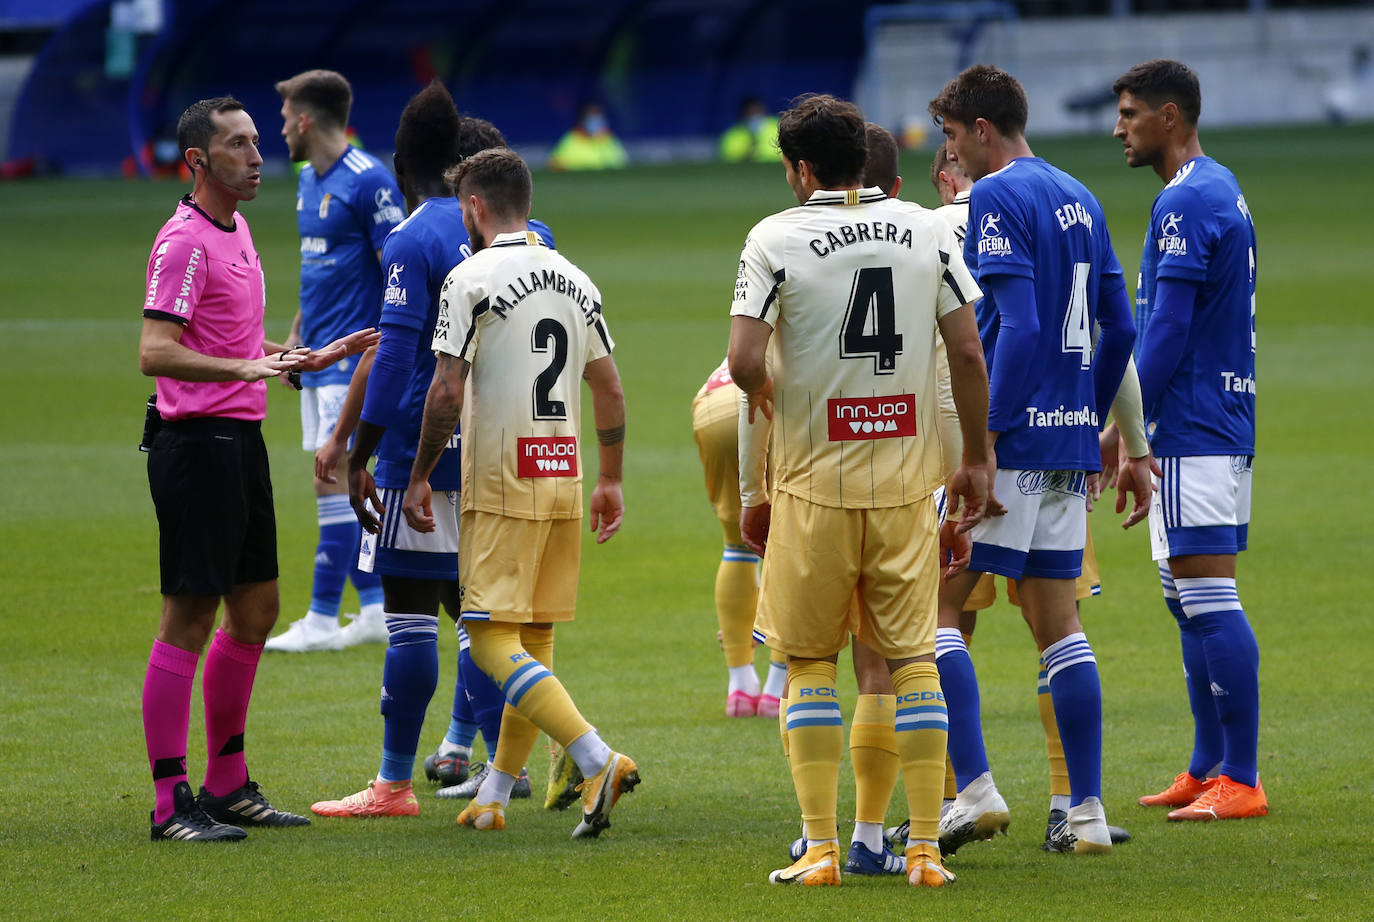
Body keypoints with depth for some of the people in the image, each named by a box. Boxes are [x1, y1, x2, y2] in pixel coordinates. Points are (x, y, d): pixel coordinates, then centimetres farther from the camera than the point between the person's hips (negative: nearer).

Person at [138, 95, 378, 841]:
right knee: (188, 619, -8)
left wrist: (311, 359, 21)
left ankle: (228, 785, 22)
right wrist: (245, 367, -32)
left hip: (241, 441, 10)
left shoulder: (237, 233, 16)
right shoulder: (184, 242, -14)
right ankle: (170, 802, -6)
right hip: (196, 440, -10)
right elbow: (155, 352, -23)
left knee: (255, 610, 13)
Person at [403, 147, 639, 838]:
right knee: (534, 640, 12)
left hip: (502, 480, -7)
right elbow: (610, 391, 13)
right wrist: (610, 482, 21)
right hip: (565, 475, 7)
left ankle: (598, 761, -23)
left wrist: (419, 477, -5)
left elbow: (447, 392, -14)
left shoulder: (471, 278, -9)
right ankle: (492, 799, 17)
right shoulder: (576, 281, 11)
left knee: (492, 640, -8)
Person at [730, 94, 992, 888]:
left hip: (812, 482, -2)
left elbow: (746, 362, -13)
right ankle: (926, 848, 2)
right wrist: (977, 459, 11)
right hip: (907, 479, 2)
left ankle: (821, 849, 2)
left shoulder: (775, 238, -6)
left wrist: (774, 400, 10)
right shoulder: (926, 231, 3)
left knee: (810, 662, 7)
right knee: (914, 659, 6)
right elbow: (969, 353, 1)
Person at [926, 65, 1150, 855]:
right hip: (1071, 437, 8)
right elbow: (1119, 330, 17)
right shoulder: (1079, 200, 15)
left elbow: (1019, 327, -19)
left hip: (1013, 437, -8)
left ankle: (975, 789, -10)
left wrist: (984, 440, -20)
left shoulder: (998, 198, -10)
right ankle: (1087, 813, 7)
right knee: (1056, 620, 9)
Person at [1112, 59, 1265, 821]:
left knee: (1209, 599, -10)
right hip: (1221, 424, 10)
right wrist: (1137, 428, 22)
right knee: (1189, 599, 14)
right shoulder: (1221, 191, 17)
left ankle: (1241, 779, -11)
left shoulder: (1186, 202, -14)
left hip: (1191, 432, -10)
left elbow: (1169, 330, -19)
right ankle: (1207, 770, 18)